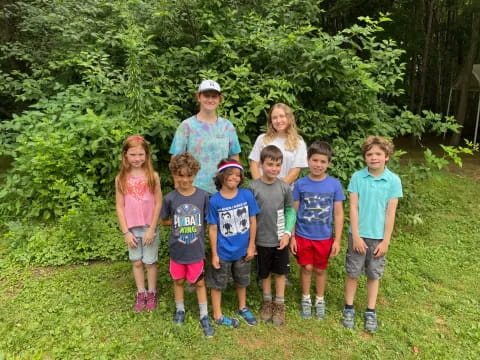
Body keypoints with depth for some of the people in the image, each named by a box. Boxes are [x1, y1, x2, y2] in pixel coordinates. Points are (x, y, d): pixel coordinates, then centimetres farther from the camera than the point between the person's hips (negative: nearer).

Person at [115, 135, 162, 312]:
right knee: (137, 262, 14)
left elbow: (158, 203, -8)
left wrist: (152, 229, -11)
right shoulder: (121, 178, -4)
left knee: (150, 262, 11)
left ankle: (151, 294, 29)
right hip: (132, 228, 2)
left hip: (149, 227, -2)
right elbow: (120, 206, -3)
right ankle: (140, 294, 30)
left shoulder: (152, 176, -9)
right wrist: (125, 232, -6)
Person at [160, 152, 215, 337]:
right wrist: (179, 223, -5)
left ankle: (204, 317, 28)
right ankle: (180, 310, 42)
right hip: (177, 250, 1)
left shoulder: (203, 196, -12)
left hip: (197, 250, -1)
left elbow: (208, 219, 0)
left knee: (200, 282, 12)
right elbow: (164, 220, 3)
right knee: (178, 280, 20)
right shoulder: (170, 198, -11)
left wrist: (197, 225, -11)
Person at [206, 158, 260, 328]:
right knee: (217, 283, 15)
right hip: (222, 251, -2)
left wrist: (251, 246, -2)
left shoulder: (247, 195, -14)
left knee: (241, 281, 24)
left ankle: (243, 308, 48)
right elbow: (212, 229, -11)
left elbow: (252, 221, -4)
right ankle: (218, 315, 36)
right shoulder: (215, 201, -18)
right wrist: (214, 254, -8)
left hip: (242, 250, 2)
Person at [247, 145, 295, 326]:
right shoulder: (253, 187, -12)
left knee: (280, 272, 15)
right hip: (261, 240, -1)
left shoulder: (284, 187, -8)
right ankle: (267, 302, 38)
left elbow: (290, 210, 1)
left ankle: (279, 304, 33)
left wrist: (287, 233, -8)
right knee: (265, 273, 17)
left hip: (280, 239, 1)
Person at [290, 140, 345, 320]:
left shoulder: (334, 184, -9)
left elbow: (338, 214, -4)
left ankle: (320, 300, 37)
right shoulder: (300, 184, -9)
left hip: (324, 237, 0)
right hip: (303, 236, 0)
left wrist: (337, 240, -4)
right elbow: (294, 212, -2)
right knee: (306, 268, 13)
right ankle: (305, 299, 34)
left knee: (320, 269, 16)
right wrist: (292, 237, -2)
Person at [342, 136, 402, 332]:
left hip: (379, 236, 1)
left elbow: (390, 213, -5)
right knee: (353, 272, 11)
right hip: (358, 235, 0)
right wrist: (356, 236, -10)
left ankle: (370, 312, 28)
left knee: (374, 275, 13)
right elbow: (353, 208, -7)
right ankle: (349, 308, 27)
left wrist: (386, 241, -5)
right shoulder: (357, 177, -8)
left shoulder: (394, 180, -7)